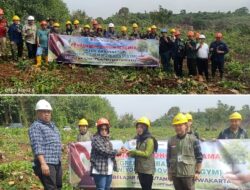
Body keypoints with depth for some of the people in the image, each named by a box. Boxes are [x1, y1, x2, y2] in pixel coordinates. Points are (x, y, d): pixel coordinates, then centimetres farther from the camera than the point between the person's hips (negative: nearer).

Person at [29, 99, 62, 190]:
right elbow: (37, 147, -17)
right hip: (46, 164, -9)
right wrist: (43, 164, -25)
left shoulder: (52, 125, 20)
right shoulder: (36, 126, -7)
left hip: (57, 163, 9)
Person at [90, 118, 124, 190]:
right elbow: (103, 151, -19)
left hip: (109, 170, 8)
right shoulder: (96, 139, -9)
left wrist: (117, 152, 2)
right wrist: (116, 152, -12)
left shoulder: (107, 139, 17)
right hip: (99, 170, -8)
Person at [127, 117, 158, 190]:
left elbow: (147, 154, -17)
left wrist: (134, 151, -15)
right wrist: (131, 153, -2)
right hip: (140, 169, 8)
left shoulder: (149, 140, -10)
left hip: (148, 169, -8)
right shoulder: (139, 139, 14)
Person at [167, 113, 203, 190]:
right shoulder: (171, 141, 8)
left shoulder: (193, 139, -4)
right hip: (175, 174, 4)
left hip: (189, 174, -4)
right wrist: (169, 172, 12)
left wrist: (198, 172, -5)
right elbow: (169, 158, 13)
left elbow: (199, 157, -2)